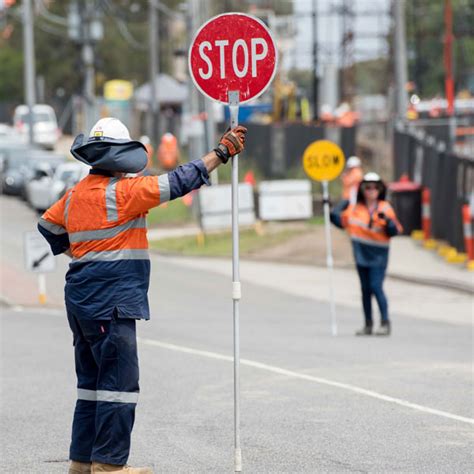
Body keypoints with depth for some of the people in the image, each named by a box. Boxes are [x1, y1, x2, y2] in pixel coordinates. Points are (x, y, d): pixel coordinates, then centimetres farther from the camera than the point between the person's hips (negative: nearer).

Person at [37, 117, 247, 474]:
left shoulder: (75, 195, 11)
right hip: (110, 302, -9)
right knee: (119, 380, -6)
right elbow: (177, 183, -13)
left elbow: (48, 227, 25)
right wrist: (221, 153, -7)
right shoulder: (122, 191, -14)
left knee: (93, 379, 16)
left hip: (82, 300, 9)